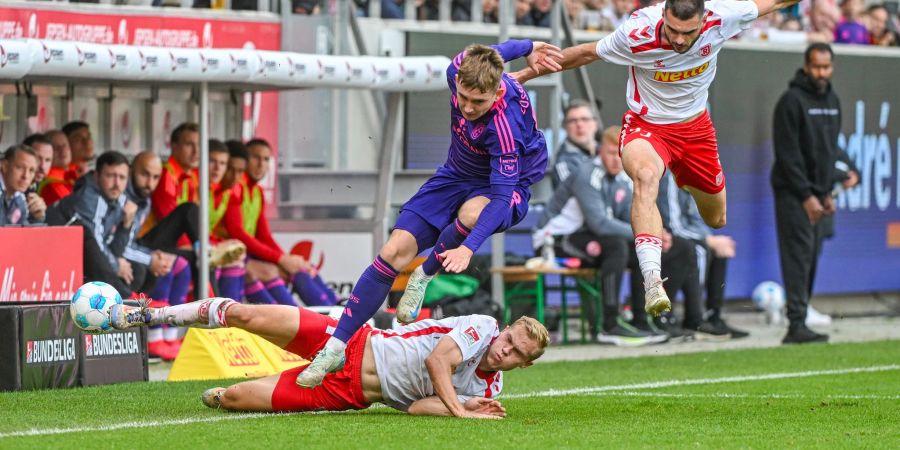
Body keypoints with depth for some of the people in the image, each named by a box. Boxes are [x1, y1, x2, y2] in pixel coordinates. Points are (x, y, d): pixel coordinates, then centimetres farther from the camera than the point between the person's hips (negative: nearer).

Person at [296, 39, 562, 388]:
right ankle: (336, 348, -5)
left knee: (471, 213, -42)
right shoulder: (460, 69, -19)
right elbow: (488, 54, 5)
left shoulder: (505, 125, -37)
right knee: (395, 251, -10)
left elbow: (502, 194, -39)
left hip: (506, 187, -6)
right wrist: (526, 48, 27)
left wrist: (468, 247, -51)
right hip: (456, 176, 6)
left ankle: (425, 275, -10)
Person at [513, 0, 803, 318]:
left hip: (696, 127, 4)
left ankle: (685, 182, 57)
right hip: (646, 126, -4)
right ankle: (652, 282, -50)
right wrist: (528, 73, -5)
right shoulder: (637, 33, -29)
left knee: (716, 220, 18)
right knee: (645, 176, -40)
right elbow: (586, 53, -12)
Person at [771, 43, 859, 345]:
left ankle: (799, 324, 10)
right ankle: (797, 325, -16)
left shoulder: (832, 101, 13)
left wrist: (827, 192, 13)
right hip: (794, 194, -7)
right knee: (799, 256, -12)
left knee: (811, 259, 7)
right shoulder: (792, 101, -11)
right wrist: (806, 196, -17)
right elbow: (788, 154, -14)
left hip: (817, 195, 7)